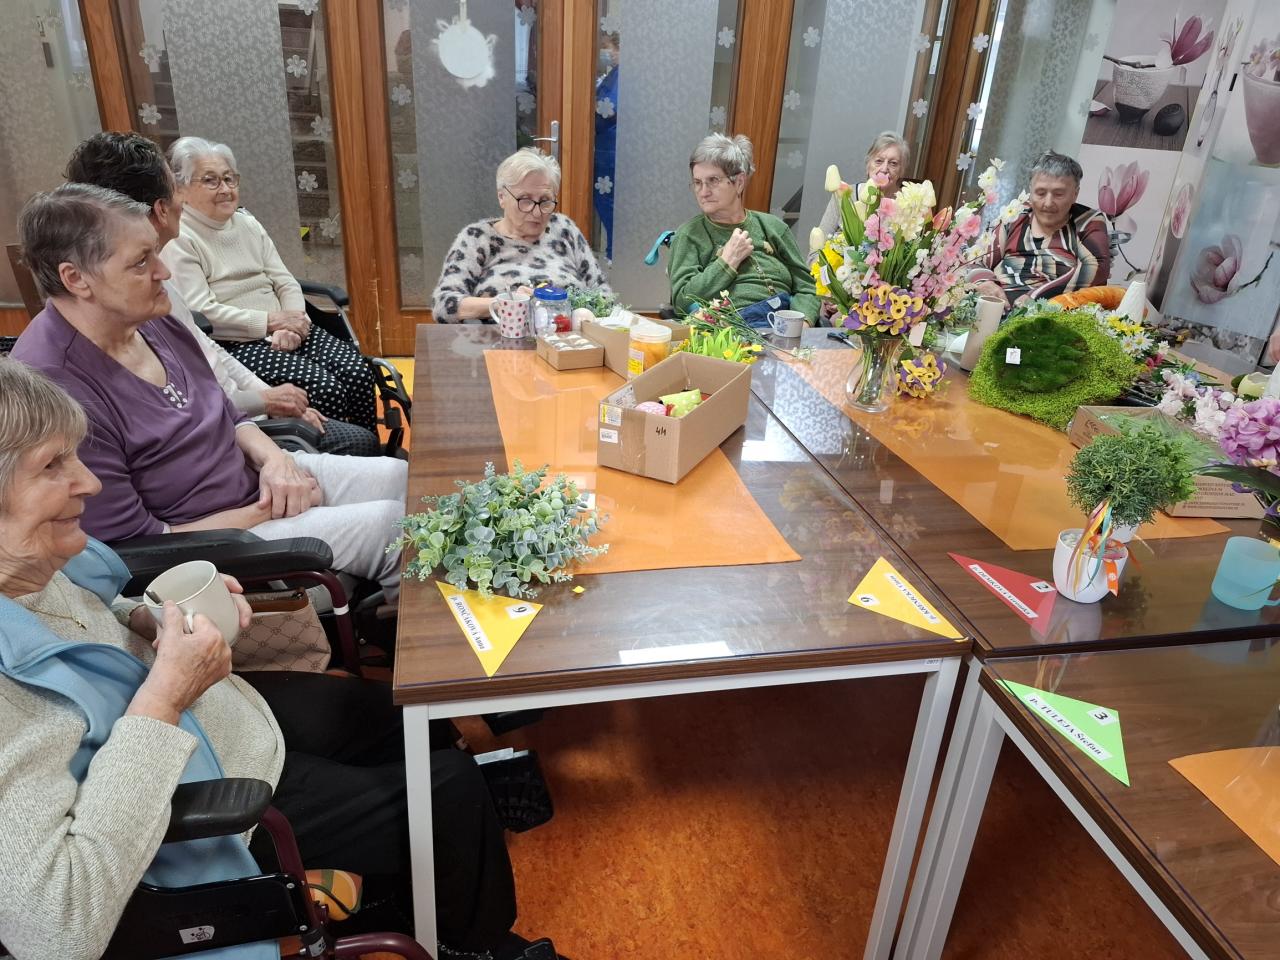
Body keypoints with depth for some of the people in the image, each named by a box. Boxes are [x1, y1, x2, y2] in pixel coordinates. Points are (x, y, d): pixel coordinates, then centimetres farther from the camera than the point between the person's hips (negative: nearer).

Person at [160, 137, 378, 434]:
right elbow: (201, 312, -14)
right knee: (325, 386, -27)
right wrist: (271, 321, -16)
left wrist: (291, 325, -10)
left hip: (287, 333, 7)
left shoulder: (248, 225, 16)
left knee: (359, 374, -16)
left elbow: (286, 283, 11)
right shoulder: (177, 240, -4)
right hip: (235, 344, -6)